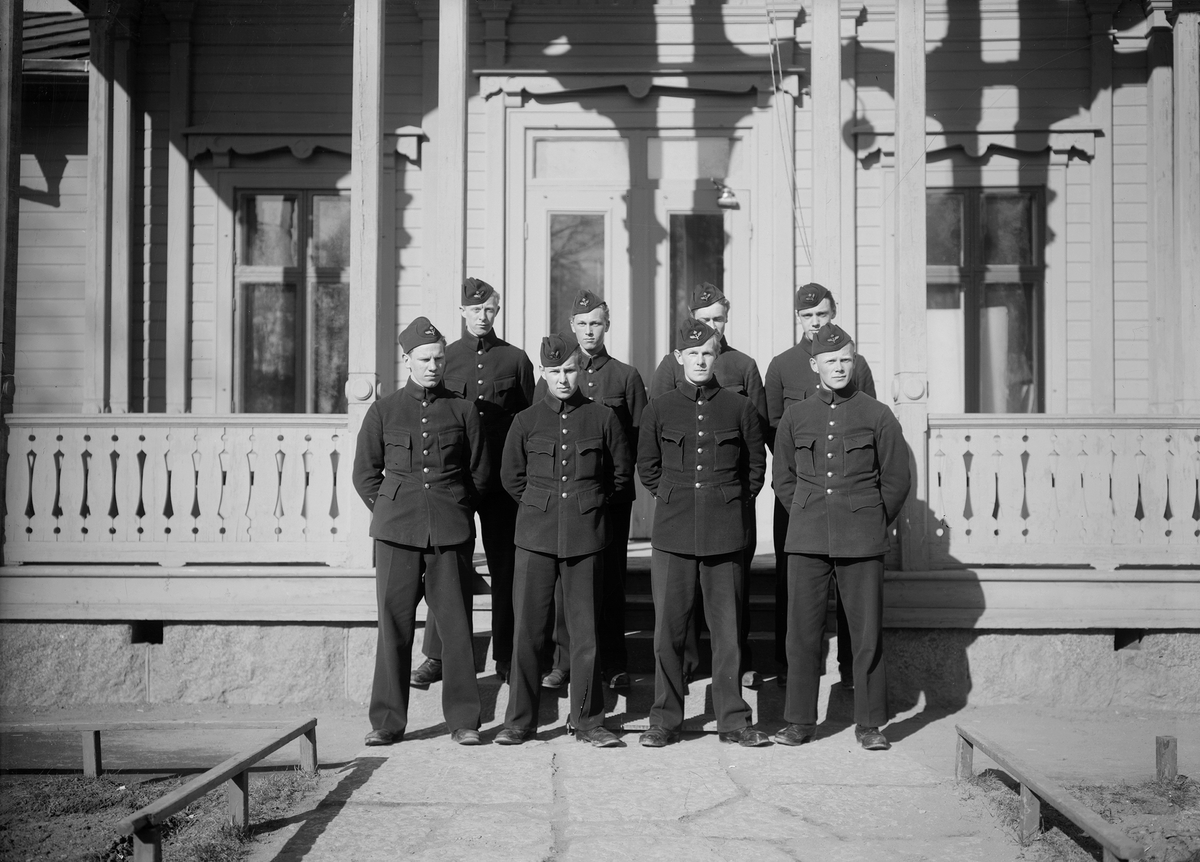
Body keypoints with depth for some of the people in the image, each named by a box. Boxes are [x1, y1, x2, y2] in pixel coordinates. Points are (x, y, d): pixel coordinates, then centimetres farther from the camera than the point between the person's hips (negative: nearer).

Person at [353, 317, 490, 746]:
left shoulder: (463, 410, 8)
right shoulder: (383, 411, 7)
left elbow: (480, 472, 14)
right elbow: (365, 473, 13)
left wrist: (457, 512, 11)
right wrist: (392, 512, 8)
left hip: (452, 532, 0)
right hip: (396, 533, 0)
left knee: (457, 626, 1)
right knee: (393, 626, 0)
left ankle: (463, 720, 10)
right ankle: (387, 722, 9)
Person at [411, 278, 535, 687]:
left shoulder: (515, 359, 6)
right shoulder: (446, 357, 7)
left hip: (504, 478, 0)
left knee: (505, 565, 5)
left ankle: (506, 657, 14)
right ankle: (437, 656, 7)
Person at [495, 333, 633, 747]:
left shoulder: (602, 417, 3)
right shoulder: (526, 421, 5)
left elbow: (622, 474, 13)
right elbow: (511, 476, 16)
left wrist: (592, 504, 11)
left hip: (586, 537, 0)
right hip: (536, 538, 1)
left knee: (585, 630, 3)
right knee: (528, 629, 0)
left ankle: (588, 720, 14)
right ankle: (519, 720, 11)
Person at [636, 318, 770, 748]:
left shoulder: (740, 408, 4)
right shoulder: (659, 409, 5)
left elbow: (757, 466, 14)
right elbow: (647, 467, 16)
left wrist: (732, 504, 12)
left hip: (725, 534, 0)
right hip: (672, 534, 0)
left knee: (727, 629, 4)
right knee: (668, 629, 1)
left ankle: (733, 720, 13)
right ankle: (665, 720, 12)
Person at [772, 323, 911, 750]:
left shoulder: (877, 415, 3)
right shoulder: (795, 417, 9)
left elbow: (897, 480, 8)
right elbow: (782, 478, 18)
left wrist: (872, 523, 8)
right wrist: (807, 517, 13)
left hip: (861, 541, -1)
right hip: (806, 540, 2)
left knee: (867, 634, 1)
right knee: (802, 633, 2)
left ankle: (869, 724, 11)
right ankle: (800, 721, 13)